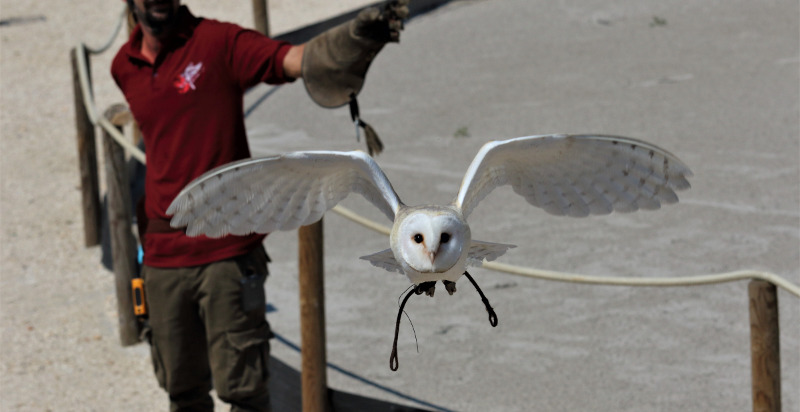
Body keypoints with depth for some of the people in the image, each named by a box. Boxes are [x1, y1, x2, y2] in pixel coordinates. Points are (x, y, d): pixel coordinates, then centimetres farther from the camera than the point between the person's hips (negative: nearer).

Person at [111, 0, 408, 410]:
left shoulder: (219, 42, -8)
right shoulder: (123, 68, 8)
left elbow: (297, 60, -24)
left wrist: (359, 34, -43)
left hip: (229, 253, -5)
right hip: (162, 258, 5)